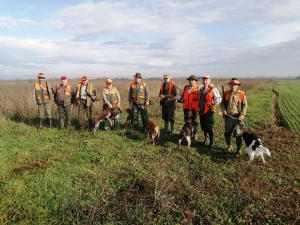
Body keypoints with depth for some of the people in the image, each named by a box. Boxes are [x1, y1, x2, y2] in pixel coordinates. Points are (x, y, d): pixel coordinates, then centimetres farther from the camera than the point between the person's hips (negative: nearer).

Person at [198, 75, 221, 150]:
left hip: (209, 112, -7)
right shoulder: (201, 89, 13)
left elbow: (219, 99, -15)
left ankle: (211, 143, 11)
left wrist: (211, 103, -18)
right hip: (201, 111, 7)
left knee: (209, 128, -3)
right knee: (203, 127, 16)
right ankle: (206, 140, 35)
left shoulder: (213, 89, -10)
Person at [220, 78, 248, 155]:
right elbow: (222, 103, 10)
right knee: (227, 133, 13)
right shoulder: (226, 93, 5)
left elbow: (245, 106, -4)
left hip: (237, 117, -3)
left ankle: (239, 150, 13)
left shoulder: (242, 94, -4)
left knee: (238, 134, -2)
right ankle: (229, 146, 36)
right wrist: (223, 110, -9)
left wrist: (242, 115, -14)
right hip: (228, 117, 4)